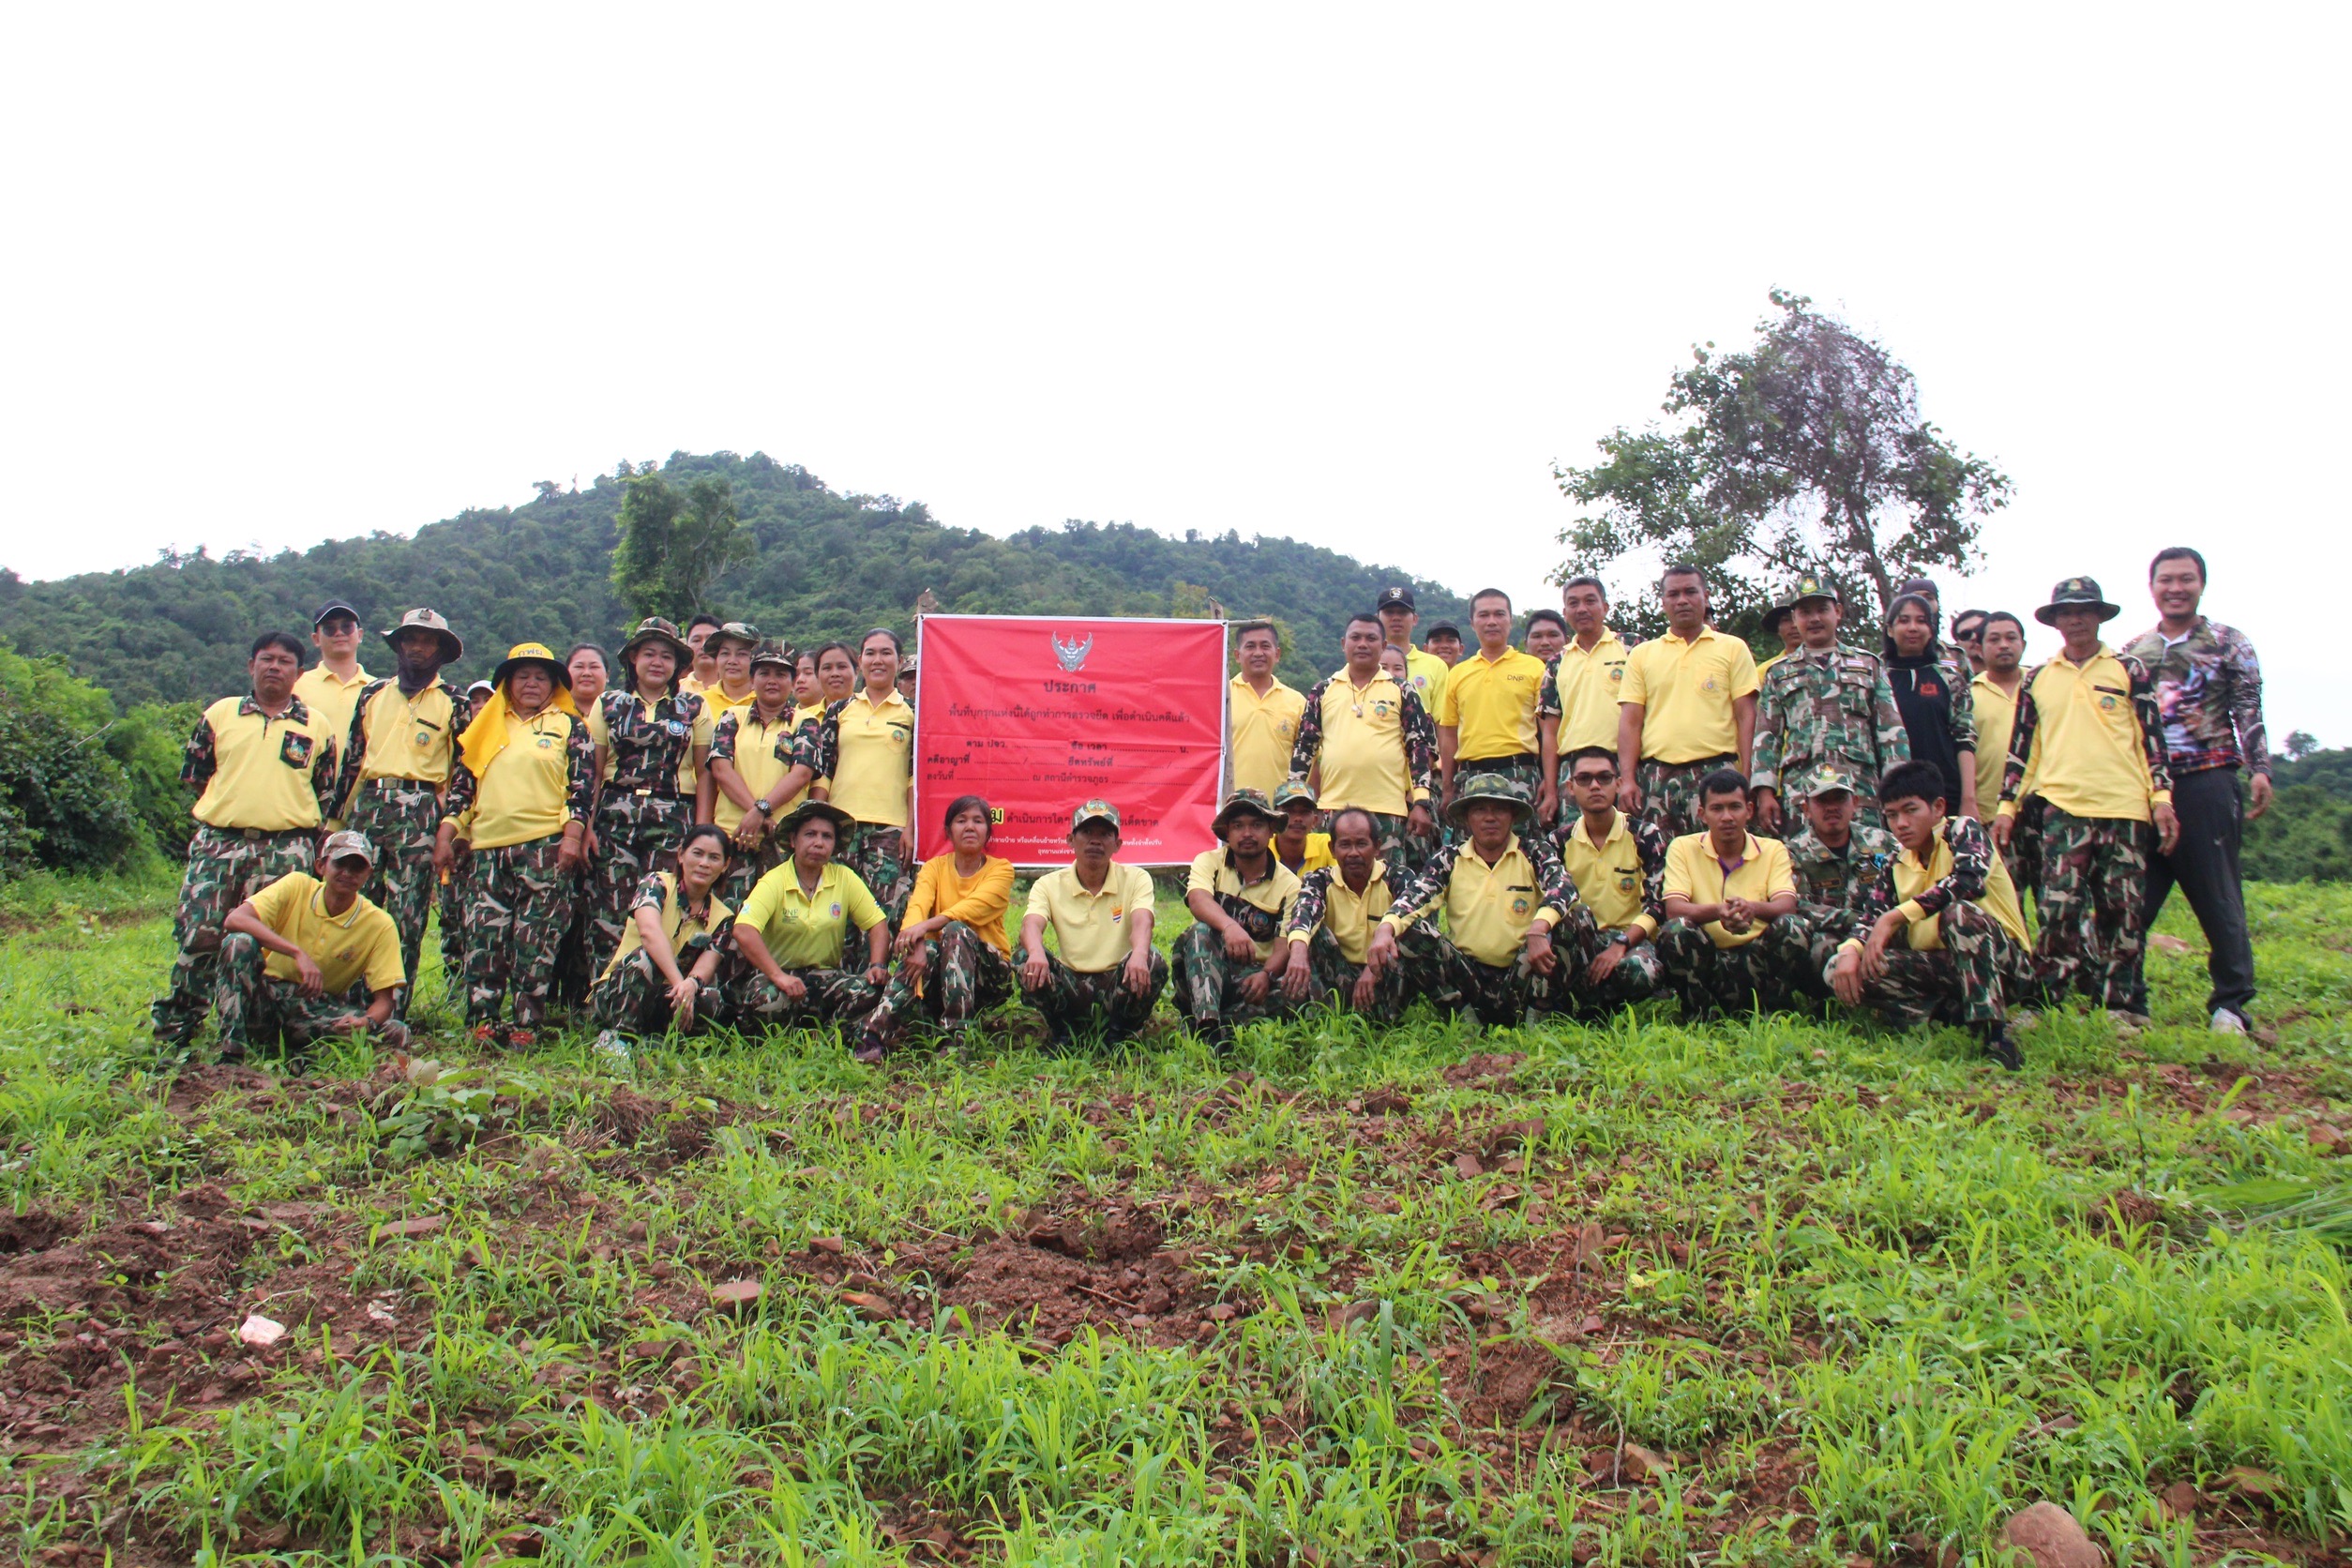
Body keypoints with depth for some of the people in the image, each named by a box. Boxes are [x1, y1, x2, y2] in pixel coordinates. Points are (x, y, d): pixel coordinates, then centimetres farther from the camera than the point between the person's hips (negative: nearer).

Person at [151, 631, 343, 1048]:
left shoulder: (316, 726, 10)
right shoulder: (220, 714, 11)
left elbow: (326, 795, 13)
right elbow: (193, 773, 16)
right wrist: (231, 807, 10)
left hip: (285, 850, -1)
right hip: (218, 843, 1)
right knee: (199, 934, -3)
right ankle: (172, 1028, 9)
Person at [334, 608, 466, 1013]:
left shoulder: (452, 702, 8)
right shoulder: (372, 694, 16)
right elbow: (351, 758, 16)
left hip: (419, 813, -3)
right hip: (367, 806, 3)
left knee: (406, 917, -5)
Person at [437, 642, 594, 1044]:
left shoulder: (570, 726, 10)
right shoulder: (488, 725, 20)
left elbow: (582, 783, 1)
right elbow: (461, 781, 17)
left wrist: (573, 834, -10)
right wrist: (446, 834, 8)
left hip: (544, 845, -4)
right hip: (486, 845, 4)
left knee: (536, 940, -5)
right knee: (483, 935, -1)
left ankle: (527, 1024, -1)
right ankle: (482, 1022, 2)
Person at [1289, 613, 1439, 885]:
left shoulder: (1401, 691, 8)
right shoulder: (1322, 691, 12)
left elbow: (1422, 746, 5)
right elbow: (1304, 747, 12)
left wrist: (1421, 803, -4)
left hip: (1389, 809, -1)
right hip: (1333, 806, 1)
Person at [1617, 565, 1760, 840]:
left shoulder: (1733, 649, 11)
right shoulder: (1642, 654, 14)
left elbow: (1746, 716, 5)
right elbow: (1630, 721, 8)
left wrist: (1745, 778, -5)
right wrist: (1627, 778, -4)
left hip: (1716, 772, -1)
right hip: (1657, 775, 1)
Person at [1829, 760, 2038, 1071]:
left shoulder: (1964, 830, -6)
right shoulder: (1895, 866, 11)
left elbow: (1969, 881, -28)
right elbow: (1869, 916, -2)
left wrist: (1895, 917, -31)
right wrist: (1850, 951, -25)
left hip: (2003, 963, -5)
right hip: (1940, 968, 5)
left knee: (1959, 912, -37)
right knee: (1840, 969, -12)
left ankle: (1993, 1033, -35)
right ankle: (1947, 1012, -20)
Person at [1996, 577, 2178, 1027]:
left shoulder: (2129, 669, 11)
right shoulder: (2037, 680, 14)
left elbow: (2152, 736, 8)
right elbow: (2020, 749, 15)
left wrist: (2162, 796, -1)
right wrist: (2007, 806, 9)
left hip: (2125, 807, 0)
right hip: (2061, 806, 0)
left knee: (2123, 912, 2)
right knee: (2058, 907, -11)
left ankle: (2124, 1007, 10)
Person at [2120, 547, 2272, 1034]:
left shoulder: (2229, 643, 6)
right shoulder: (2131, 652, 15)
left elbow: (2249, 713, 0)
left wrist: (2259, 770, -12)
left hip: (2207, 784, -3)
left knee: (2219, 898, -1)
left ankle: (2230, 1003, 7)